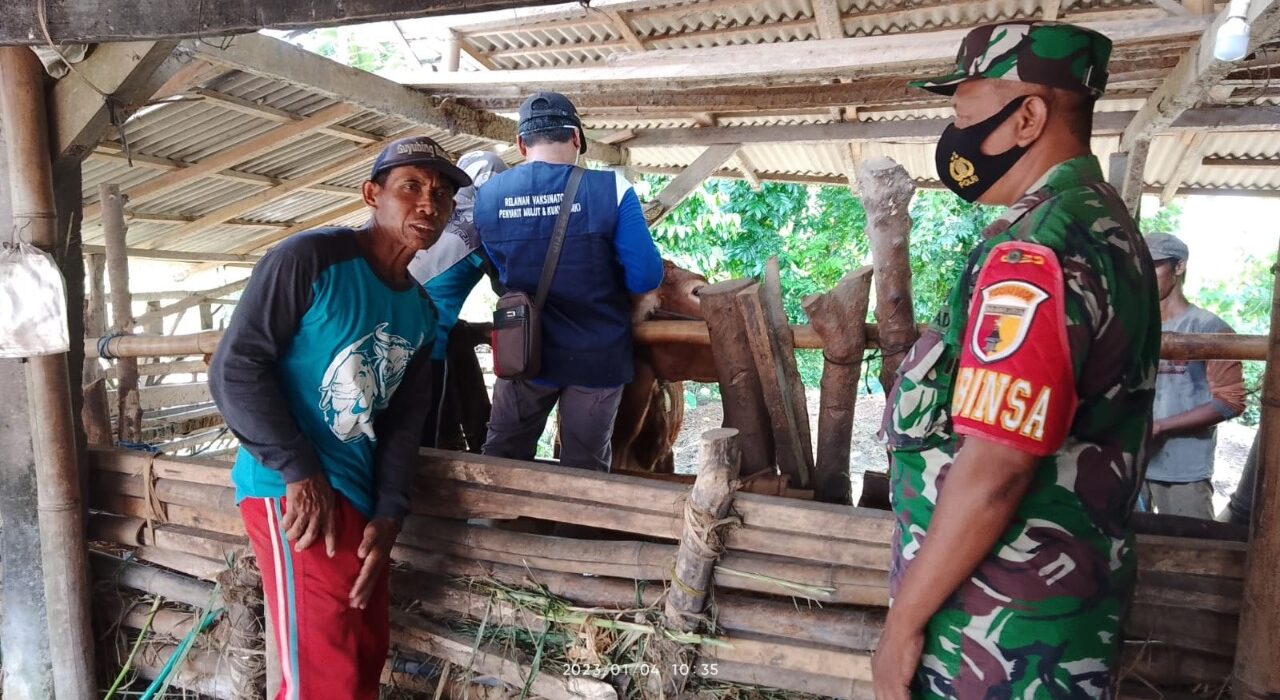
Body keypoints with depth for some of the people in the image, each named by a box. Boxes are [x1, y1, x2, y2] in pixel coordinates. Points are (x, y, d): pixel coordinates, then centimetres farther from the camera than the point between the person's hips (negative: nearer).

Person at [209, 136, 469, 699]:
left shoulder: (420, 312, 13)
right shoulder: (309, 259, -9)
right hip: (293, 491, -8)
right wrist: (300, 473, -19)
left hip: (359, 499, 8)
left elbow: (403, 420, 11)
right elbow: (236, 368, -13)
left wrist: (388, 514, -1)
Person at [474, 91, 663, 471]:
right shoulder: (610, 189, -15)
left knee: (500, 461, 19)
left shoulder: (486, 195, -4)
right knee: (584, 471, 13)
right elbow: (645, 278, -17)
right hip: (597, 356, -2)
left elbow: (500, 275, 8)